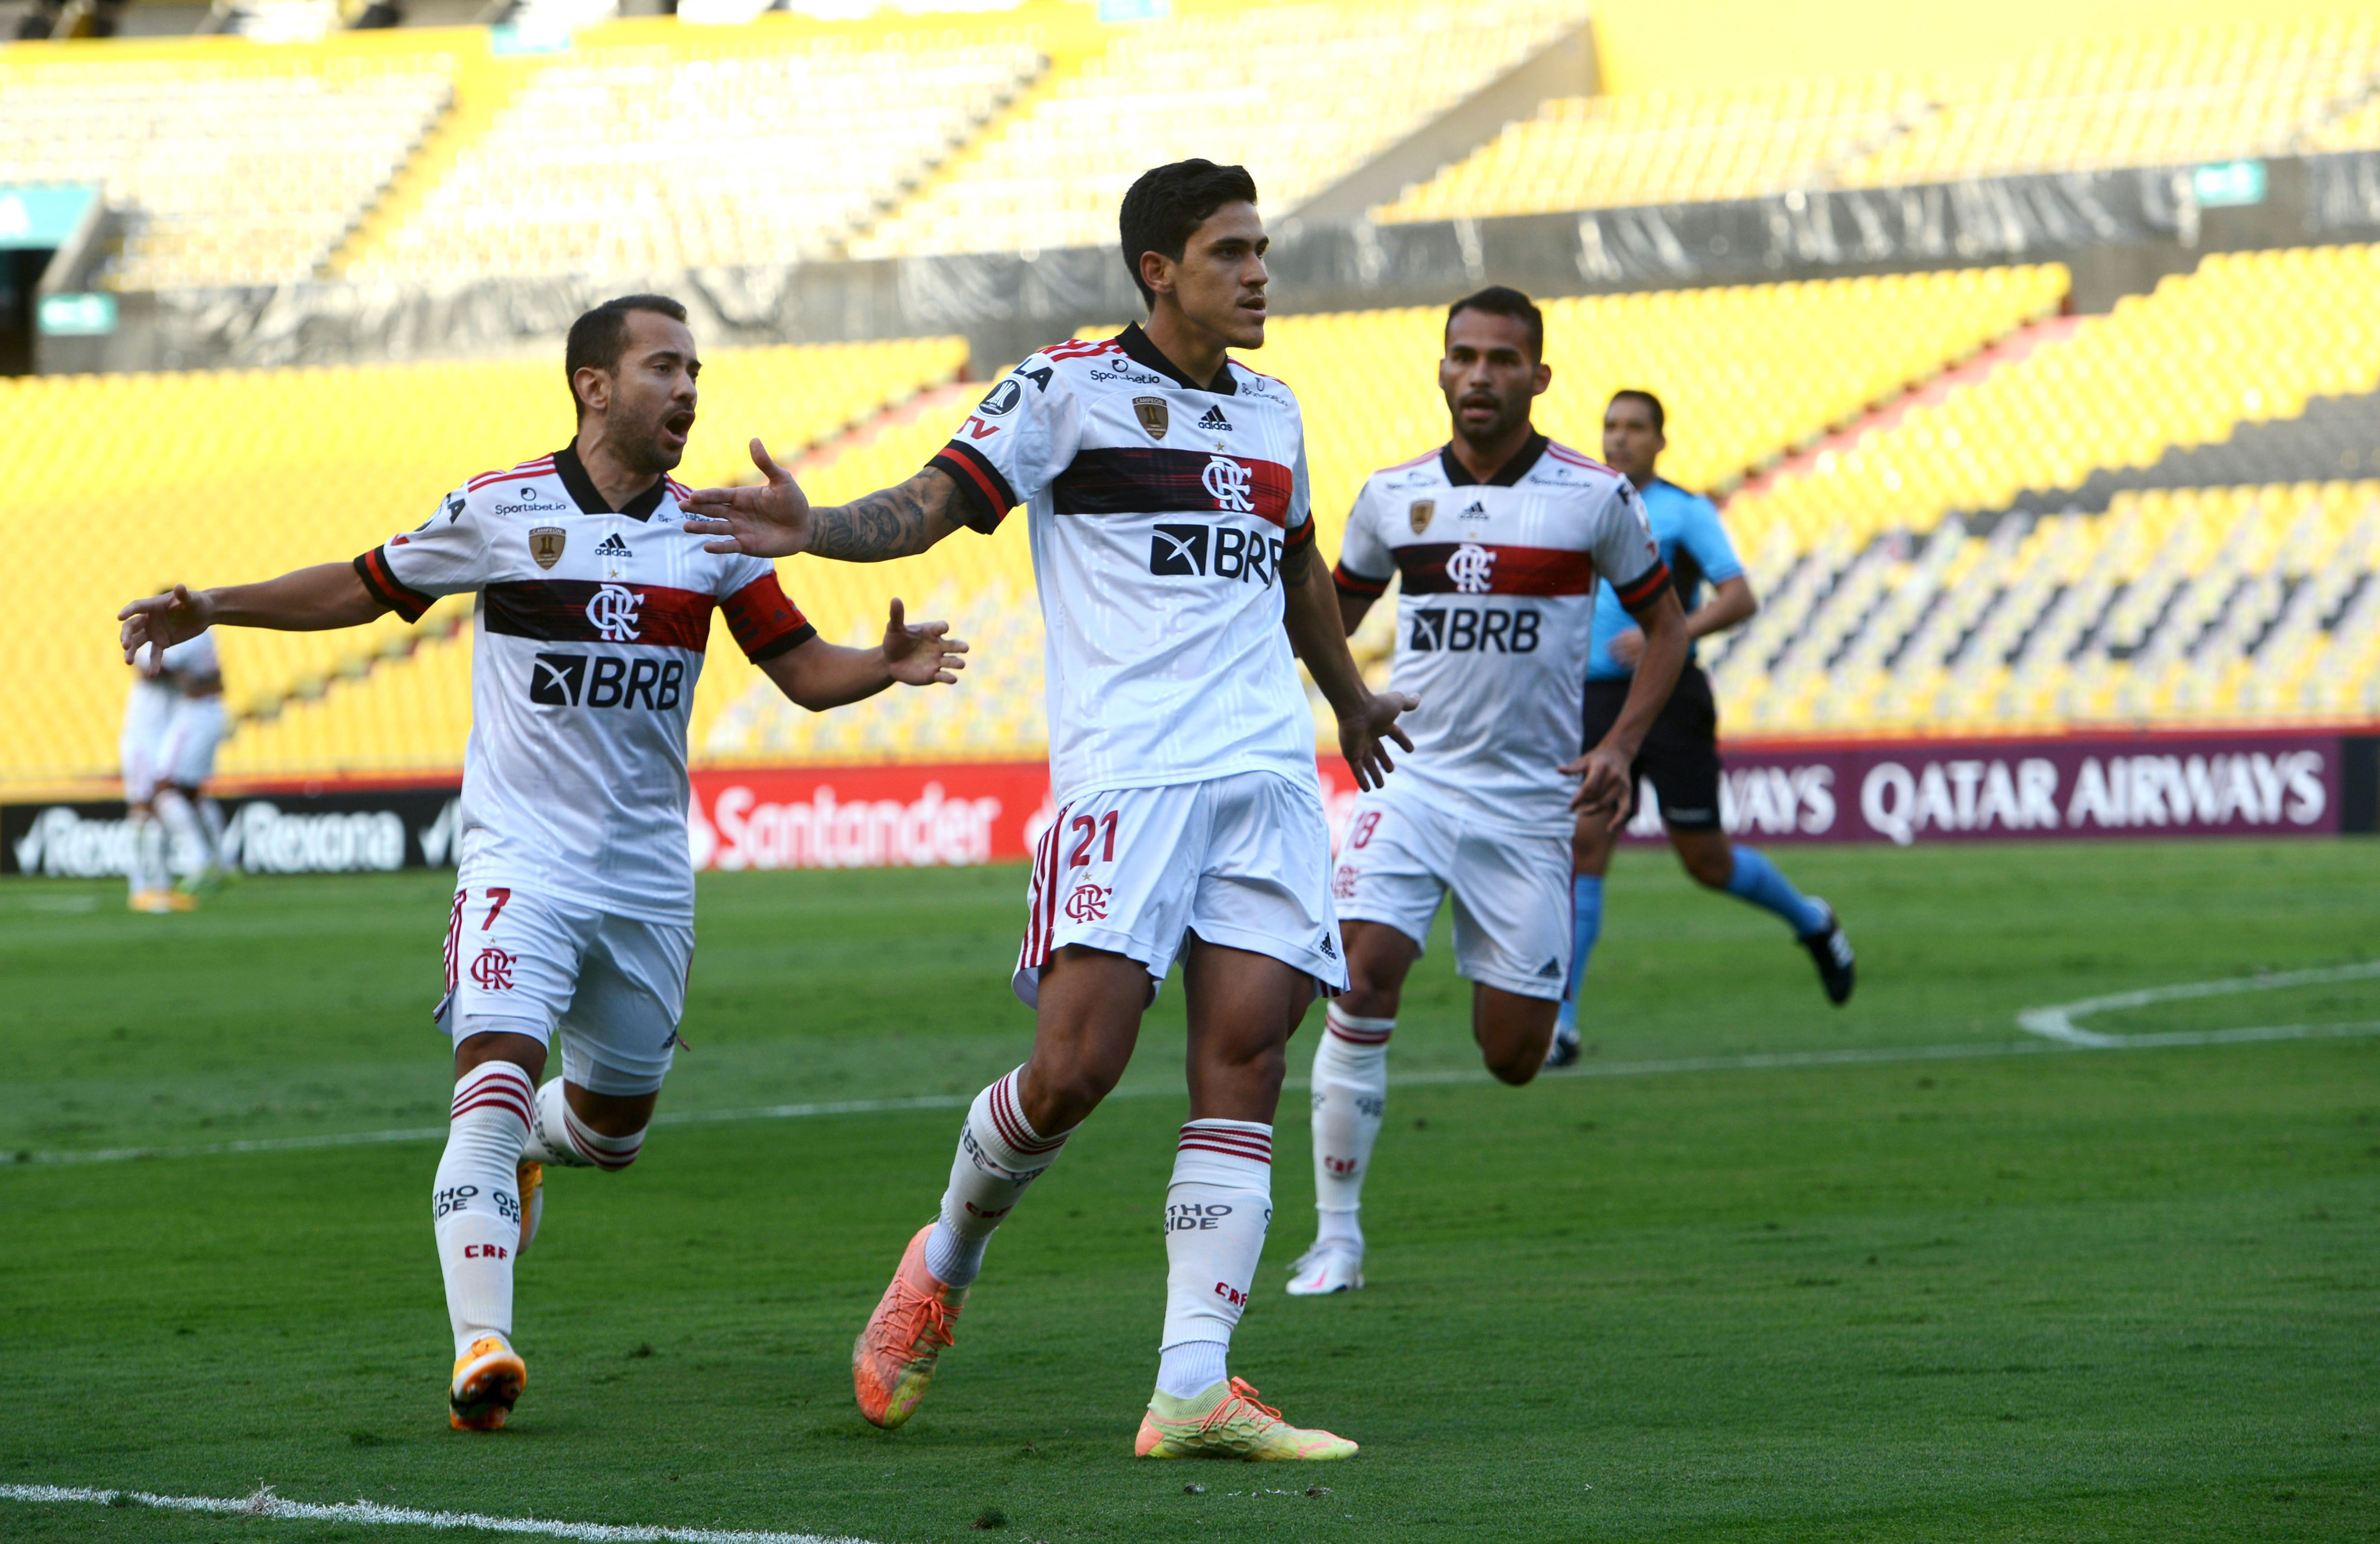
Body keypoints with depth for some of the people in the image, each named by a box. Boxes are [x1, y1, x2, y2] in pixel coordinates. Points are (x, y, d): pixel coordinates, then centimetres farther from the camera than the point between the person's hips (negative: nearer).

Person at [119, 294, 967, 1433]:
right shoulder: (499, 511, -4)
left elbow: (802, 668, 6)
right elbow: (366, 588, 8)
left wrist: (889, 665, -14)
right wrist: (213, 609, -1)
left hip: (647, 877, 4)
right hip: (521, 858, -4)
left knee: (612, 1128, 12)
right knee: (497, 1069, -23)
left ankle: (516, 1149, 48)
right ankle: (481, 1347, -26)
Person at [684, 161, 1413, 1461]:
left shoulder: (1271, 411, 19)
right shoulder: (1069, 387, 1)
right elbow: (934, 501, -7)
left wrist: (1351, 701, 51)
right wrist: (812, 530, -27)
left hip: (1270, 773, 5)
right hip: (1123, 771, -5)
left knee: (1244, 1058, -7)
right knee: (1077, 1067, -12)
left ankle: (1192, 1388, -11)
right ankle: (945, 1265, 18)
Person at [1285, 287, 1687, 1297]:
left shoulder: (1595, 497, -3)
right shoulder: (1391, 496, 4)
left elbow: (1664, 623, 9)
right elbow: (1335, 613, 21)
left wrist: (1621, 745, -4)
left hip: (1530, 799, -1)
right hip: (1412, 781, 1)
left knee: (1512, 1058, 0)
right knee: (1365, 971, -23)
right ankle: (1337, 1238, -16)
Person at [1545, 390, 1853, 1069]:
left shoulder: (1685, 512, -3)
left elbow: (1740, 599, -14)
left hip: (1671, 700, -3)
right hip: (1598, 706, 3)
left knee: (1708, 862, 3)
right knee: (1584, 848, -13)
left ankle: (1812, 923, 34)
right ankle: (1558, 1025, -15)